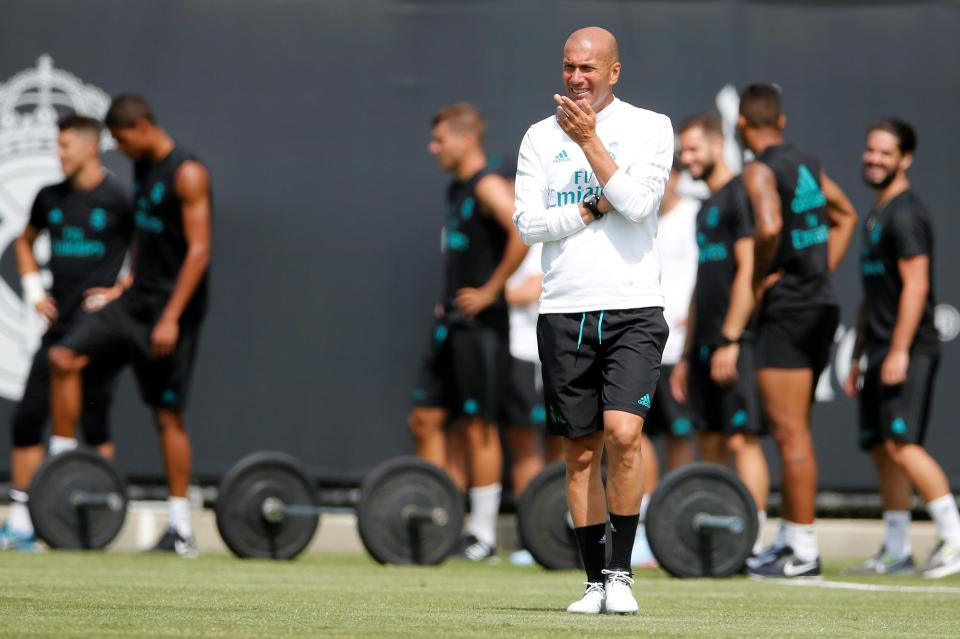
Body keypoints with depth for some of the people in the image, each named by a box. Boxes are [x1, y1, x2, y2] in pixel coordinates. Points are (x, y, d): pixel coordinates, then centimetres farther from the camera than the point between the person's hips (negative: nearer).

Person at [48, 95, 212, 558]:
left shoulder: (187, 174, -15)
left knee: (168, 414, -4)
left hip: (172, 305, -8)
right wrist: (128, 284, 17)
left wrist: (171, 318, -23)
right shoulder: (141, 168, 11)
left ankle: (180, 526, 2)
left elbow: (199, 250, -19)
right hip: (136, 298, 8)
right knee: (64, 357, -5)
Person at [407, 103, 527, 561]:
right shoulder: (456, 189, 16)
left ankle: (483, 535, 1)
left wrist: (490, 291, -21)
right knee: (425, 419, 8)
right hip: (451, 323, 9)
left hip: (480, 326, -9)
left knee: (478, 425, -5)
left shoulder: (488, 186, -13)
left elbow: (524, 233, -28)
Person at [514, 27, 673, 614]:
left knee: (623, 434, -18)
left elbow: (637, 202, -12)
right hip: (564, 312, 3)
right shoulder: (541, 137, 10)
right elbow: (528, 223, 0)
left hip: (634, 309, -3)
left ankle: (621, 571, -8)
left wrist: (590, 140, -10)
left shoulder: (651, 127, 3)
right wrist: (594, 208, -9)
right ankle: (596, 580, 13)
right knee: (581, 454, 5)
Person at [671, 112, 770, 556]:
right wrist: (687, 355, 20)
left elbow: (748, 272, -16)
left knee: (741, 439, -12)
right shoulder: (706, 207, 21)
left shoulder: (740, 196, -8)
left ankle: (753, 542, -15)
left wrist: (730, 340, -20)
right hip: (705, 343, 10)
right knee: (709, 441, 8)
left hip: (735, 342, -10)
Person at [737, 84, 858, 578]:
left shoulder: (760, 171, -12)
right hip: (819, 303, 9)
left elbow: (769, 227, -31)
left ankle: (803, 551, -6)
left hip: (786, 310, -9)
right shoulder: (807, 165, 14)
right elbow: (845, 216, 29)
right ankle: (790, 538, 22)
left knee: (790, 432, -6)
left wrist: (756, 280, -15)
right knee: (792, 431, 16)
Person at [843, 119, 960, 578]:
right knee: (882, 448, 8)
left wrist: (899, 351, -22)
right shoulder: (876, 216, 20)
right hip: (882, 350, 10)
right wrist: (858, 357, 25)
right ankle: (896, 551, 12)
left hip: (909, 350, -10)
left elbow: (916, 285, -18)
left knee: (902, 443, -19)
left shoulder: (905, 214, -10)